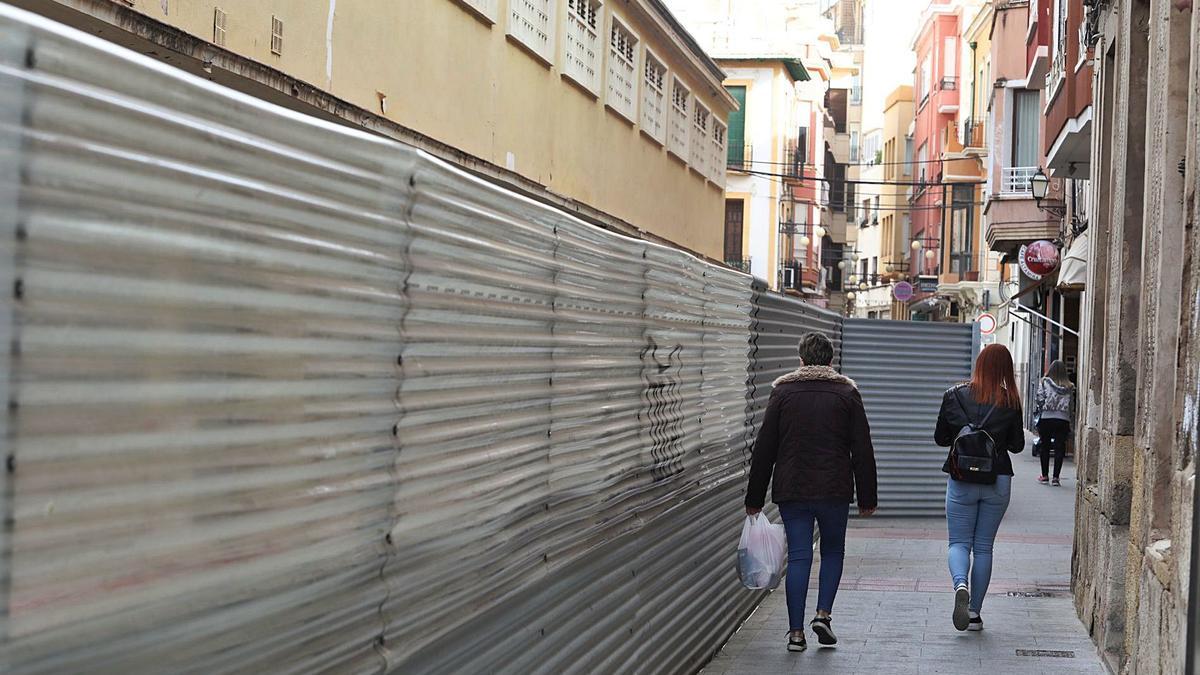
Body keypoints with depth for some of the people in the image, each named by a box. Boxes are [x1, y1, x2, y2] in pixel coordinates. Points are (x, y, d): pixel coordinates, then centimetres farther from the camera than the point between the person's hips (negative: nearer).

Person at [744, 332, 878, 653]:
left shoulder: (783, 392, 2)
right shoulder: (847, 393, 2)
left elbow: (764, 449, 2)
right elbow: (863, 450, 1)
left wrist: (755, 497, 7)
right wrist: (867, 497, 7)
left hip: (791, 490, 0)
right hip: (835, 490, 0)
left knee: (798, 557, 3)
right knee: (833, 551, 18)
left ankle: (796, 632, 0)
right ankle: (823, 614, 3)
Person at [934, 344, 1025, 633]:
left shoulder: (954, 395, -4)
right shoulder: (1010, 402, -5)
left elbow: (940, 438, 2)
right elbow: (1017, 445, 3)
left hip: (961, 479, -1)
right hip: (998, 480, 1)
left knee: (959, 542, 7)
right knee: (984, 547, 10)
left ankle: (960, 585, -23)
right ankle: (975, 612, 10)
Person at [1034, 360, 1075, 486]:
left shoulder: (1044, 382, -1)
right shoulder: (1069, 387, 6)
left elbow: (1039, 399, -6)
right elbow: (1072, 405, 7)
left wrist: (1036, 413, 5)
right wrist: (1071, 418, 14)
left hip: (1046, 418, -1)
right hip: (1063, 420, 1)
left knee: (1045, 447, 10)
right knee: (1059, 448, 5)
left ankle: (1044, 476, 13)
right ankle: (1056, 477, 3)